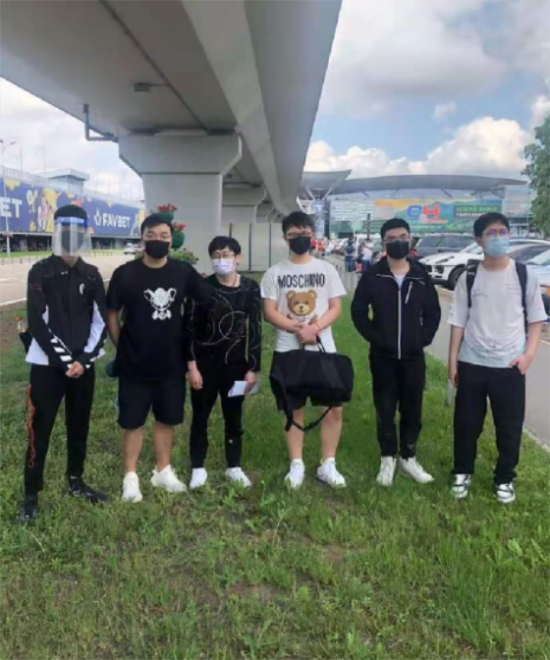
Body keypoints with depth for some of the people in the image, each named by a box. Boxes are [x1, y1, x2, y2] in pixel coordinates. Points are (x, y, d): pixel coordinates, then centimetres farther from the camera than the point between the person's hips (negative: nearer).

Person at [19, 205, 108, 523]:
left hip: (83, 364, 4)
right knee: (39, 430, 1)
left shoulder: (92, 275, 5)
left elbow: (101, 322, 4)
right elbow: (37, 323, -11)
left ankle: (76, 482, 31)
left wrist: (84, 360, -8)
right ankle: (32, 495, 14)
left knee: (79, 427, 14)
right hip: (47, 365, -4)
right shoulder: (41, 272, -5)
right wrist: (64, 360, -14)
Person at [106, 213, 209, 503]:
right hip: (134, 364, -2)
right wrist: (123, 347, -1)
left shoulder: (184, 272, -4)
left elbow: (206, 304, 7)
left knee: (167, 419, 15)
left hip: (172, 363, 3)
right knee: (133, 422, 7)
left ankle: (163, 471, 32)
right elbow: (111, 314, -2)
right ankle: (130, 476, 22)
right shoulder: (125, 274, -10)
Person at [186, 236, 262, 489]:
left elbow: (255, 330, 1)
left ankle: (234, 467, 26)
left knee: (234, 416, 12)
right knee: (201, 415, 8)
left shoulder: (251, 288, -2)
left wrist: (253, 368, -2)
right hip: (205, 363, -1)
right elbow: (191, 328, -5)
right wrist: (192, 366, -10)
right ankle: (198, 468, 23)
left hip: (236, 363, 1)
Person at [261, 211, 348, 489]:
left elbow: (336, 308, 1)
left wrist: (315, 328, -18)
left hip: (324, 349, 1)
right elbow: (269, 312, -3)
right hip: (288, 351, 0)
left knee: (335, 406, 0)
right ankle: (296, 465, 21)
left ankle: (328, 465, 15)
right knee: (295, 409, 8)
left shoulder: (327, 269, 6)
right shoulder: (274, 273, 4)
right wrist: (298, 329, -18)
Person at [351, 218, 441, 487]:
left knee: (412, 409, 10)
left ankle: (408, 457, 26)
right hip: (383, 356, -2)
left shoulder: (421, 276, 2)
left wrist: (424, 339, -2)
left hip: (414, 356, 2)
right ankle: (388, 458, 22)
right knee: (385, 409, 7)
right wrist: (375, 338, -8)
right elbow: (358, 311, -2)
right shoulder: (372, 276, -4)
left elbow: (433, 312, 8)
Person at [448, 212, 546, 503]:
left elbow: (536, 319, 5)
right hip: (472, 364, 1)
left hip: (510, 366, 0)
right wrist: (452, 360, 2)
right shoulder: (469, 278, 0)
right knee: (466, 423, 10)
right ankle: (463, 472, 30)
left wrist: (529, 354, -7)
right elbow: (458, 323, 4)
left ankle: (504, 478, 28)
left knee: (510, 426, 8)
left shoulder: (524, 276, -1)